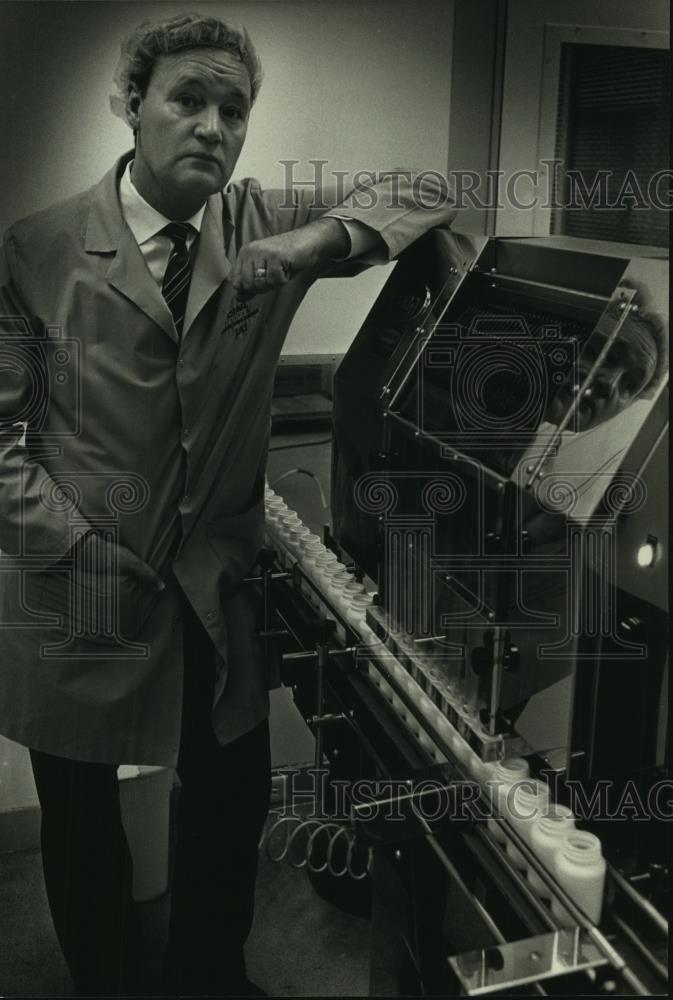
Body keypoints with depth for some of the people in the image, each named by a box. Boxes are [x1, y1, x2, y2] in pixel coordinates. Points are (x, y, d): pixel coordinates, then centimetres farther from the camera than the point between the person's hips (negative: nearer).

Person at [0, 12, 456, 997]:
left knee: (234, 800, 18)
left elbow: (420, 194, -1)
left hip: (216, 584, 3)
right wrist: (79, 550, -14)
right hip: (80, 593, -2)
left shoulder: (266, 226, 0)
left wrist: (328, 236, -21)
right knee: (81, 823, 16)